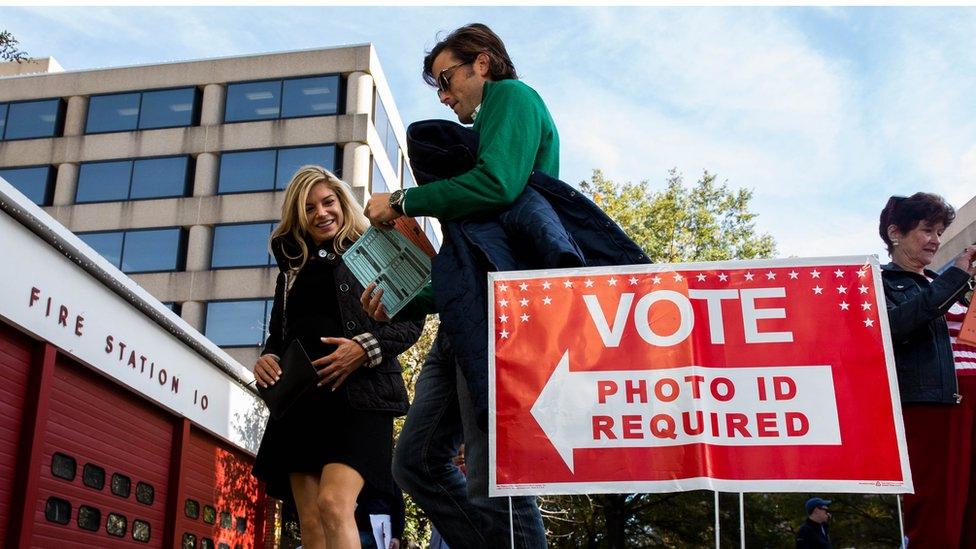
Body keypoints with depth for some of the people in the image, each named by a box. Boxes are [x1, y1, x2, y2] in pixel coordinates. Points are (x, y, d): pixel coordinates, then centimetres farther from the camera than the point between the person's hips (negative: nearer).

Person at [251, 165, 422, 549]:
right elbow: (277, 335, 25)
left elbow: (410, 322, 2)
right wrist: (266, 359, 1)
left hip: (357, 394, -5)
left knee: (334, 505, -24)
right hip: (299, 399, 5)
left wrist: (366, 348, -16)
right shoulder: (293, 270, 22)